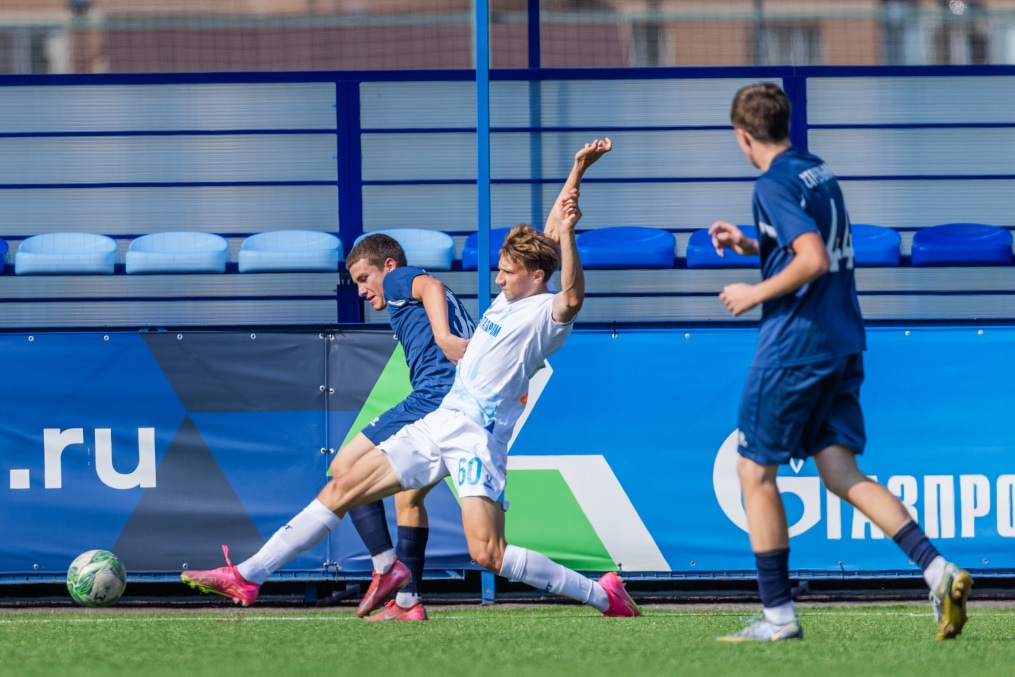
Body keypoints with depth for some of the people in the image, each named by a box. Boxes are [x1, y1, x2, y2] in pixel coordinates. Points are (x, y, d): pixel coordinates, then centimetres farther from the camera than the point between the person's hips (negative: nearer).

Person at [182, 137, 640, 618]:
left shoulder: (544, 314, -8)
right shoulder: (506, 301, 16)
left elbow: (571, 298, -32)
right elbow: (545, 239, 24)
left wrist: (567, 234, -40)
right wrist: (577, 172, 22)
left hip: (478, 439, -9)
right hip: (437, 427, 9)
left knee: (487, 553, -21)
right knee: (343, 485, 5)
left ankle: (603, 596, -8)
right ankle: (247, 576, 8)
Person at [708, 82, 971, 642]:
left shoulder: (775, 184, -14)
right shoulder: (819, 173, 13)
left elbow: (814, 261, -24)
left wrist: (754, 295, -13)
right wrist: (752, 246, 23)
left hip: (793, 347, -8)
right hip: (842, 344, 8)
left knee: (754, 472, 4)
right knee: (841, 473, 6)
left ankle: (778, 615, 5)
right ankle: (938, 571, -10)